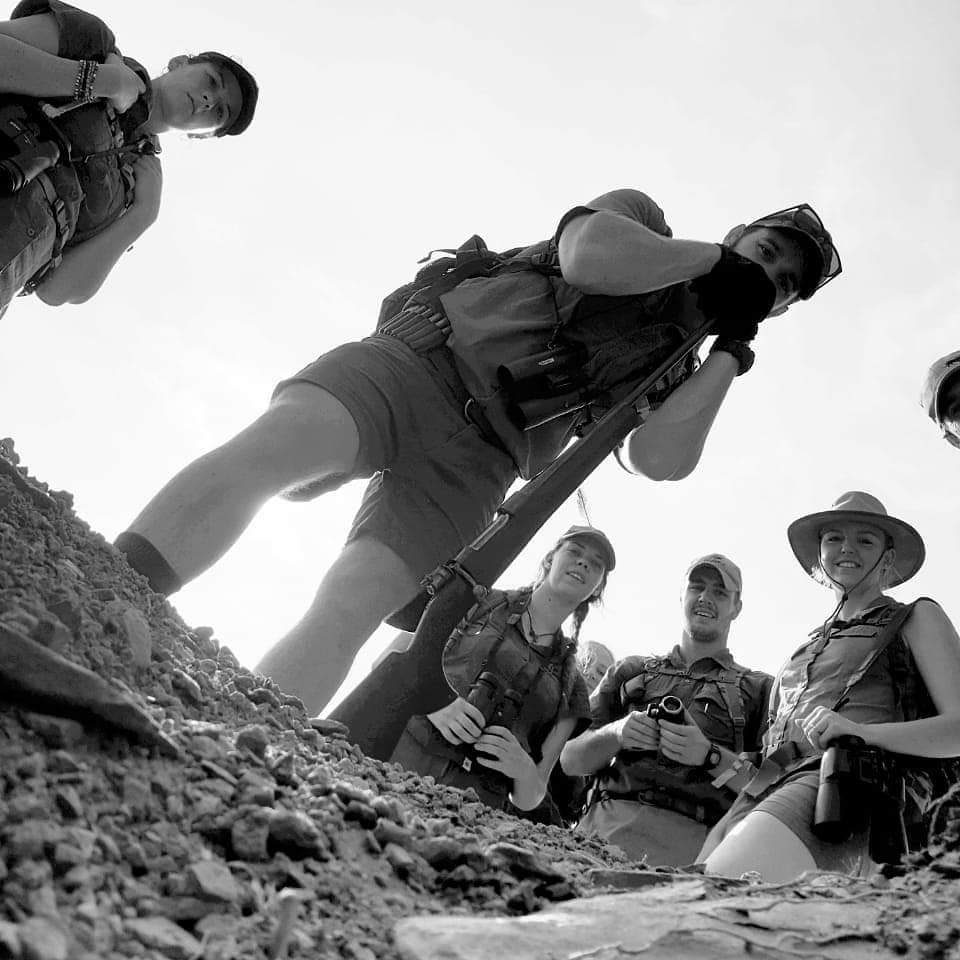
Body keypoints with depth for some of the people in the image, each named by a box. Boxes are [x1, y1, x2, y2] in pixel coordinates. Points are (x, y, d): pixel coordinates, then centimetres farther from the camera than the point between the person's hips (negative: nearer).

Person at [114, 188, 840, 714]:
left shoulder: (676, 367, 24)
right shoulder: (639, 214, 20)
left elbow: (663, 459, 2)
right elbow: (588, 256, -6)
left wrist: (732, 350, 6)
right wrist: (713, 257, 5)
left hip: (476, 465, 2)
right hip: (424, 357, -2)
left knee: (350, 610, -22)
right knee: (274, 444, -31)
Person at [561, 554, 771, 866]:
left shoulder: (760, 689, 20)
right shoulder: (630, 672, 24)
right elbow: (570, 760, 17)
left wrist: (709, 755, -11)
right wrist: (616, 734, -4)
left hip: (690, 837, -2)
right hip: (607, 821, 2)